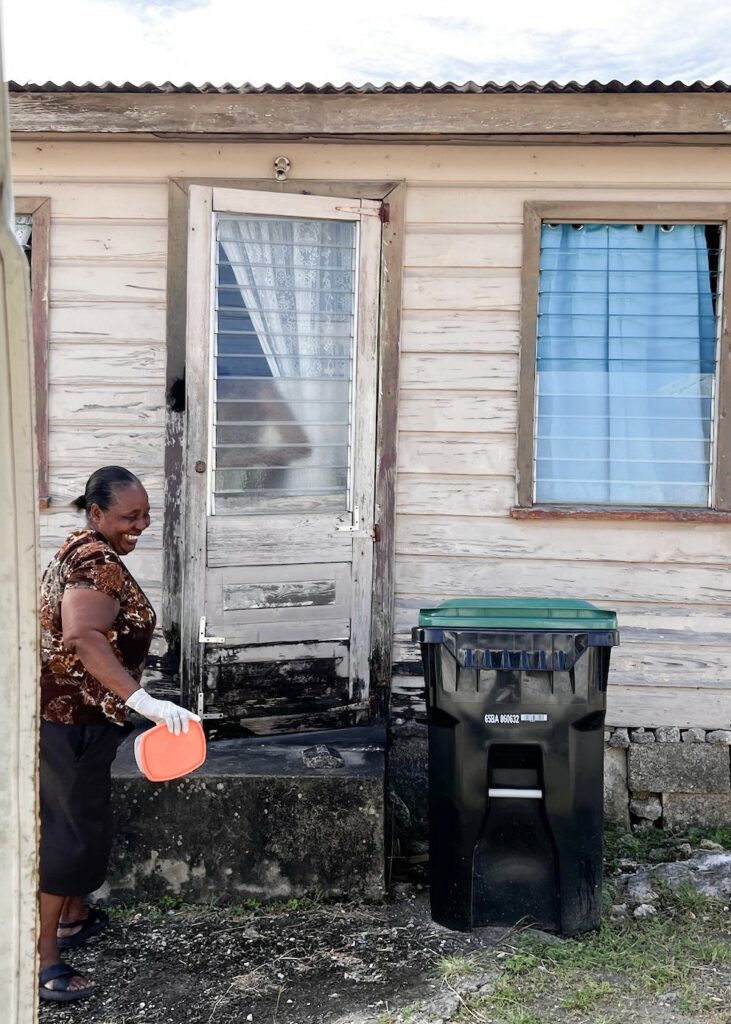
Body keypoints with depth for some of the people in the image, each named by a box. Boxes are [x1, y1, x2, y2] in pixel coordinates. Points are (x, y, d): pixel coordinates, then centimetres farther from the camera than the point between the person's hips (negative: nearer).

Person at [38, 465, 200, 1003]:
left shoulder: (81, 551, 12)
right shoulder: (99, 562, -21)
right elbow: (82, 636, -39)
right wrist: (142, 700, -46)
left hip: (68, 711, 10)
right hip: (72, 716, -10)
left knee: (79, 817, 21)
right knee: (73, 828, -4)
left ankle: (74, 916, 37)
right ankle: (42, 960, 3)